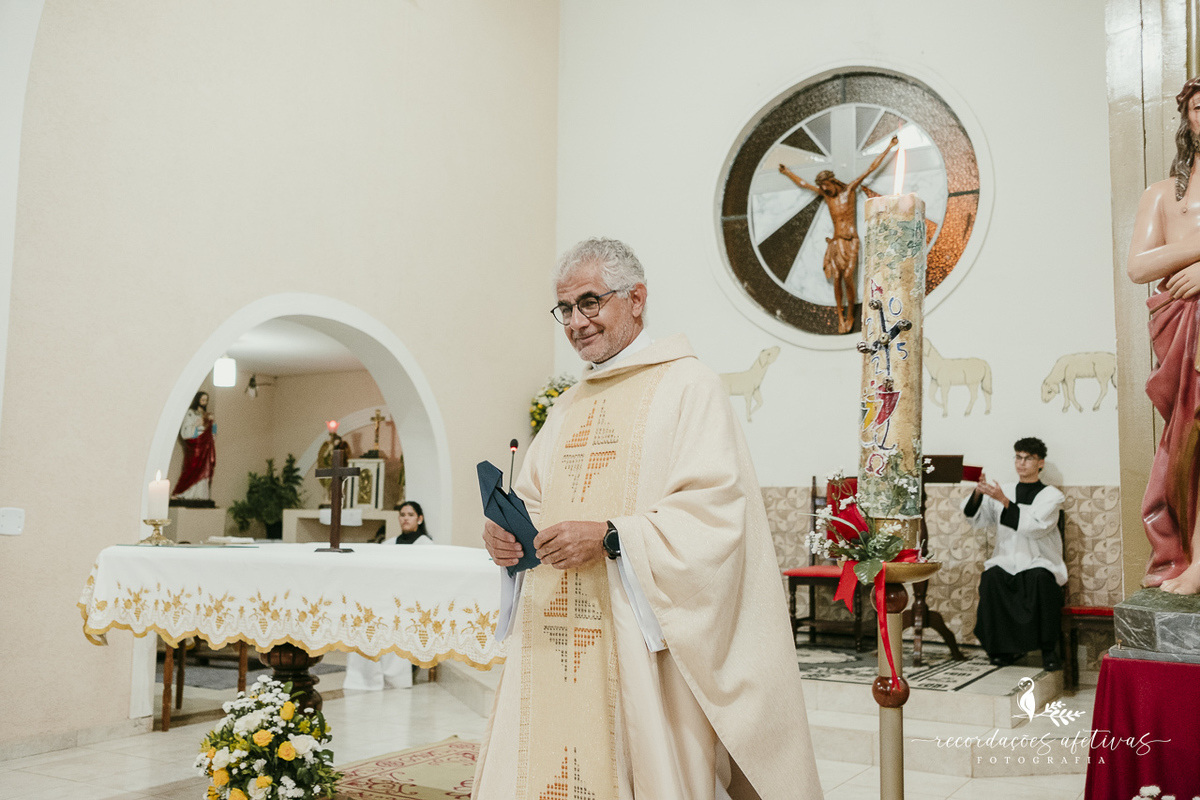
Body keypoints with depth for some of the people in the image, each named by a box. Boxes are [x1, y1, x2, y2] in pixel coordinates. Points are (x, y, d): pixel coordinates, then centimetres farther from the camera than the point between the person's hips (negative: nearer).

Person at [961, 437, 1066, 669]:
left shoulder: (1051, 495, 4)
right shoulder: (1003, 490, 15)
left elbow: (1034, 527, -14)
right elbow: (978, 520, 5)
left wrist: (1004, 501, -22)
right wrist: (978, 493, -13)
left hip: (1040, 563, -2)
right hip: (1006, 562, 2)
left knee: (1041, 578, -35)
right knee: (991, 577, -29)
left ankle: (1048, 649, -18)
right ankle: (1005, 648, -15)